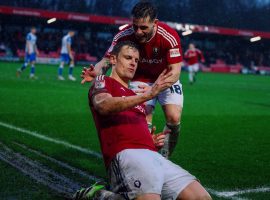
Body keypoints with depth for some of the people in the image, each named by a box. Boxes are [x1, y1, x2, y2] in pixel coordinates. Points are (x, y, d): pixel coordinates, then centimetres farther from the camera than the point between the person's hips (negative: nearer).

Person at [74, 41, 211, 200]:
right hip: (127, 154, -8)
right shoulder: (102, 82, 12)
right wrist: (148, 94, -22)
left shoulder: (136, 96, 34)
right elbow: (103, 106, -13)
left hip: (153, 156, 8)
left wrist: (153, 141, 13)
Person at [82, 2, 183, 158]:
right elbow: (106, 60, -19)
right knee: (145, 122, -18)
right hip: (141, 80, 0)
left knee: (174, 119, -15)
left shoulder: (170, 37, -30)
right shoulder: (124, 36, -25)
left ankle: (164, 159, 7)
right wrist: (96, 72, -44)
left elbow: (175, 71, -33)